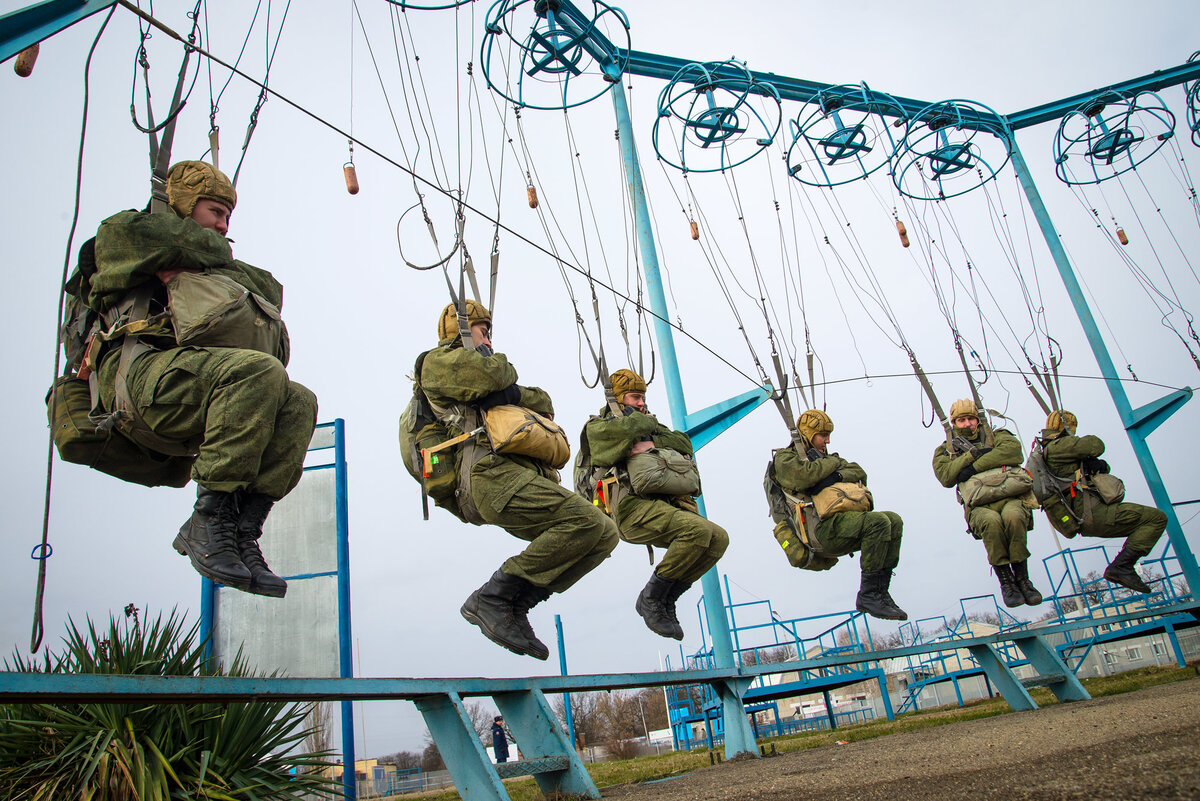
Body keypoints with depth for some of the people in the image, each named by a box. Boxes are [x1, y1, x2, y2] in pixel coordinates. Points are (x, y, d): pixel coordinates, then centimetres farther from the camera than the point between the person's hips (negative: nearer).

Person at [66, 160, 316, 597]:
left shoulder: (207, 272, 38)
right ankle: (210, 518, -29)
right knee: (259, 370, -31)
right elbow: (122, 232, -4)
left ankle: (241, 528, -25)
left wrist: (192, 268, 8)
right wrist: (216, 253, 9)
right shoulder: (125, 235, 23)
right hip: (143, 370, -6)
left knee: (299, 403, -16)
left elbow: (270, 290, 21)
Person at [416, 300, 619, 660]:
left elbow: (544, 402, 24)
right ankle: (490, 599, -18)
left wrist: (513, 393, 3)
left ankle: (516, 605, -5)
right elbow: (494, 374, -8)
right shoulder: (438, 360, 13)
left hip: (522, 478, 9)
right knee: (586, 521, -24)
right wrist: (502, 369, 15)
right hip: (492, 473, -9)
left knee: (605, 535, -2)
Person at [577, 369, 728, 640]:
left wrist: (651, 443, -1)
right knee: (699, 530, -27)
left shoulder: (648, 423, 33)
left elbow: (684, 444, 15)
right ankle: (651, 598, -11)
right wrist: (646, 422, 10)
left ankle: (666, 600, 0)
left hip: (671, 504, 7)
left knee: (718, 538, -10)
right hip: (635, 506, -7)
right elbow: (628, 428, -10)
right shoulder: (597, 427, 15)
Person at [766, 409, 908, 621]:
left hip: (837, 526, 8)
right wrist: (832, 462, 0)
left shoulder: (824, 458, 29)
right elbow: (804, 476, -16)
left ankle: (880, 592, -9)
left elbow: (858, 472, 13)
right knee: (878, 522, -24)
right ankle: (868, 595, -20)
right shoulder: (784, 458, 7)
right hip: (818, 530, -8)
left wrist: (836, 476, -9)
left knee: (894, 521, -7)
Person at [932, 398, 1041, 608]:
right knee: (991, 520, -36)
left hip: (1010, 498, 1)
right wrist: (972, 454, -5)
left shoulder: (996, 436, 21)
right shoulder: (945, 450, 22)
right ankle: (1005, 581, -20)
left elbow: (1013, 450, -4)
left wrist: (976, 466, -9)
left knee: (1012, 515, -35)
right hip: (979, 506, 0)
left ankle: (1022, 578, -18)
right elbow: (945, 478, 2)